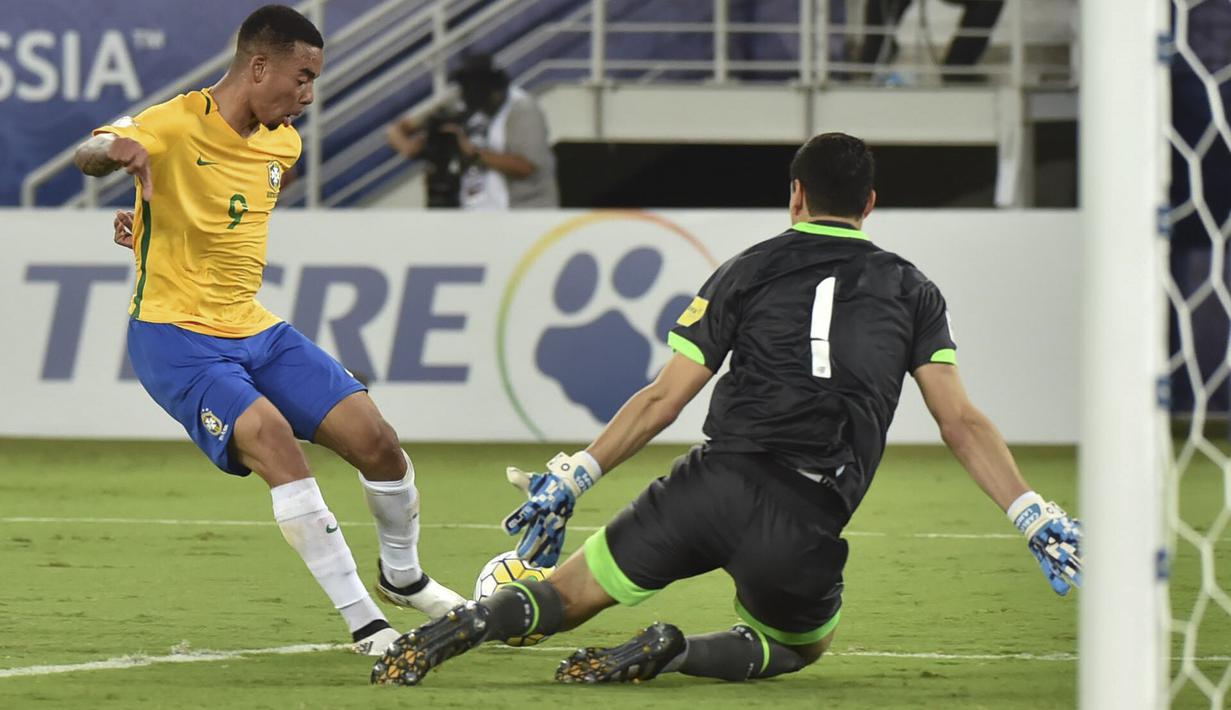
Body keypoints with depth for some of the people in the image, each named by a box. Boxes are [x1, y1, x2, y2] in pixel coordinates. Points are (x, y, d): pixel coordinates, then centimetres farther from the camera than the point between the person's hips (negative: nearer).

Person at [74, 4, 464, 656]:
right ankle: (362, 623, -24)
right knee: (272, 438, -29)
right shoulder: (179, 125, -16)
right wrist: (117, 149, -53)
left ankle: (401, 577, 29)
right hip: (175, 338, -7)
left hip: (255, 329, 7)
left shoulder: (283, 144, 7)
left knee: (376, 441, 0)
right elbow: (89, 155, -30)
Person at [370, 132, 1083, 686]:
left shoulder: (750, 271, 12)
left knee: (567, 595, 13)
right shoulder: (912, 291, 14)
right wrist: (1034, 516, 7)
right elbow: (962, 422, 5)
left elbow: (664, 398, 8)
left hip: (716, 482, 0)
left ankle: (469, 624, -20)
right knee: (803, 645, 26)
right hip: (806, 525, 0)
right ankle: (674, 653, -3)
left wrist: (573, 475, 13)